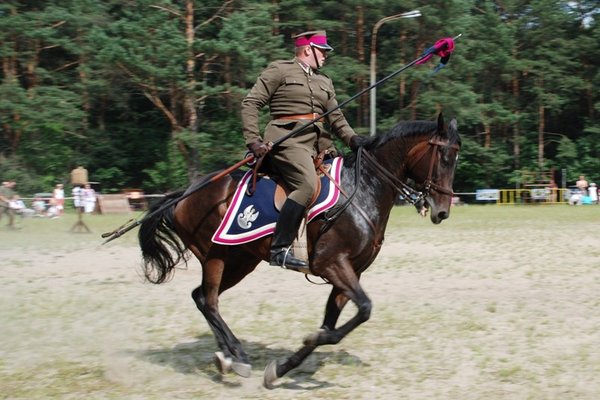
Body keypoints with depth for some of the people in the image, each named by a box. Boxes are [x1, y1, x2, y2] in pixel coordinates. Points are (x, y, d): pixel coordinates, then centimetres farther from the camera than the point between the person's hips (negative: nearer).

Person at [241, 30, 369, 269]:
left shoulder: (324, 82, 26)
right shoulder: (279, 70, 6)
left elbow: (336, 119, 25)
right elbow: (250, 103, 1)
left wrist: (353, 139, 5)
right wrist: (253, 141, -10)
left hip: (319, 144, 8)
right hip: (287, 140, -8)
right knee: (308, 185, -30)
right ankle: (279, 249, -29)